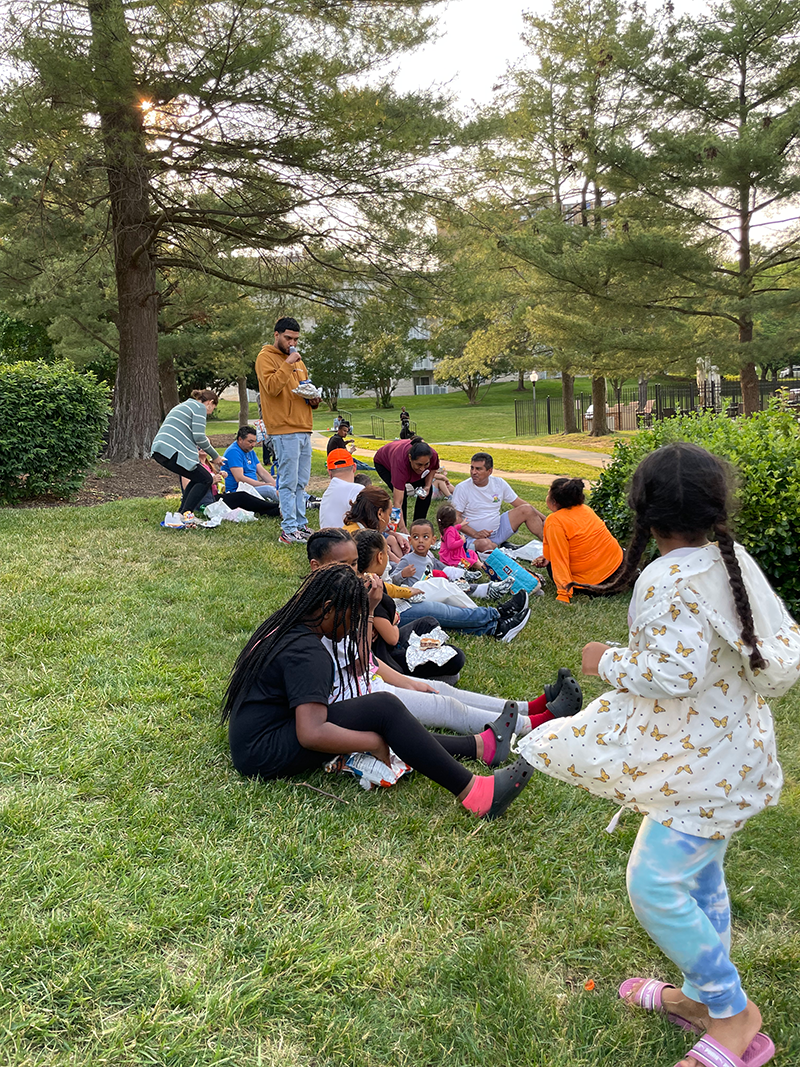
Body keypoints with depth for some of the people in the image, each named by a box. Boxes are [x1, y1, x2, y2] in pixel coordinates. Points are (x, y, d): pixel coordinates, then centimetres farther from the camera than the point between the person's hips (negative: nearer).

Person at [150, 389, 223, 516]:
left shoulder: (184, 406, 31)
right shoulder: (200, 407, 1)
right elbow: (199, 437, -9)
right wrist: (215, 457, 1)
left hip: (159, 449, 10)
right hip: (172, 452, -10)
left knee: (196, 479, 20)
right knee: (205, 480, -2)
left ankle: (182, 513, 18)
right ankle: (185, 514, -11)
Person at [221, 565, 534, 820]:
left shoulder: (285, 627, 10)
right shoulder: (307, 653, -21)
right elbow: (311, 735, -31)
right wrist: (375, 742, -20)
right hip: (265, 755, -11)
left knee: (385, 719, 9)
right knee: (384, 709, -22)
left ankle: (480, 746, 10)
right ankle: (476, 795, -23)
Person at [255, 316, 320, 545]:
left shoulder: (297, 359, 22)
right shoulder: (266, 357, -4)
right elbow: (272, 387, -19)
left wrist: (313, 399, 10)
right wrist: (288, 363, -20)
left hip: (303, 428, 8)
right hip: (284, 429, -8)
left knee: (301, 482, 11)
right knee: (288, 482, -8)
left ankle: (300, 525, 17)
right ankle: (289, 530, -6)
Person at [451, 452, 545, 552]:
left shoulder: (499, 483, 3)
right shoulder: (462, 488, -11)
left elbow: (519, 503, 10)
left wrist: (543, 518, 2)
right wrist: (475, 533, -27)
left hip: (498, 531, 5)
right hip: (474, 537, -5)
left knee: (527, 509, -6)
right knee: (484, 545, -42)